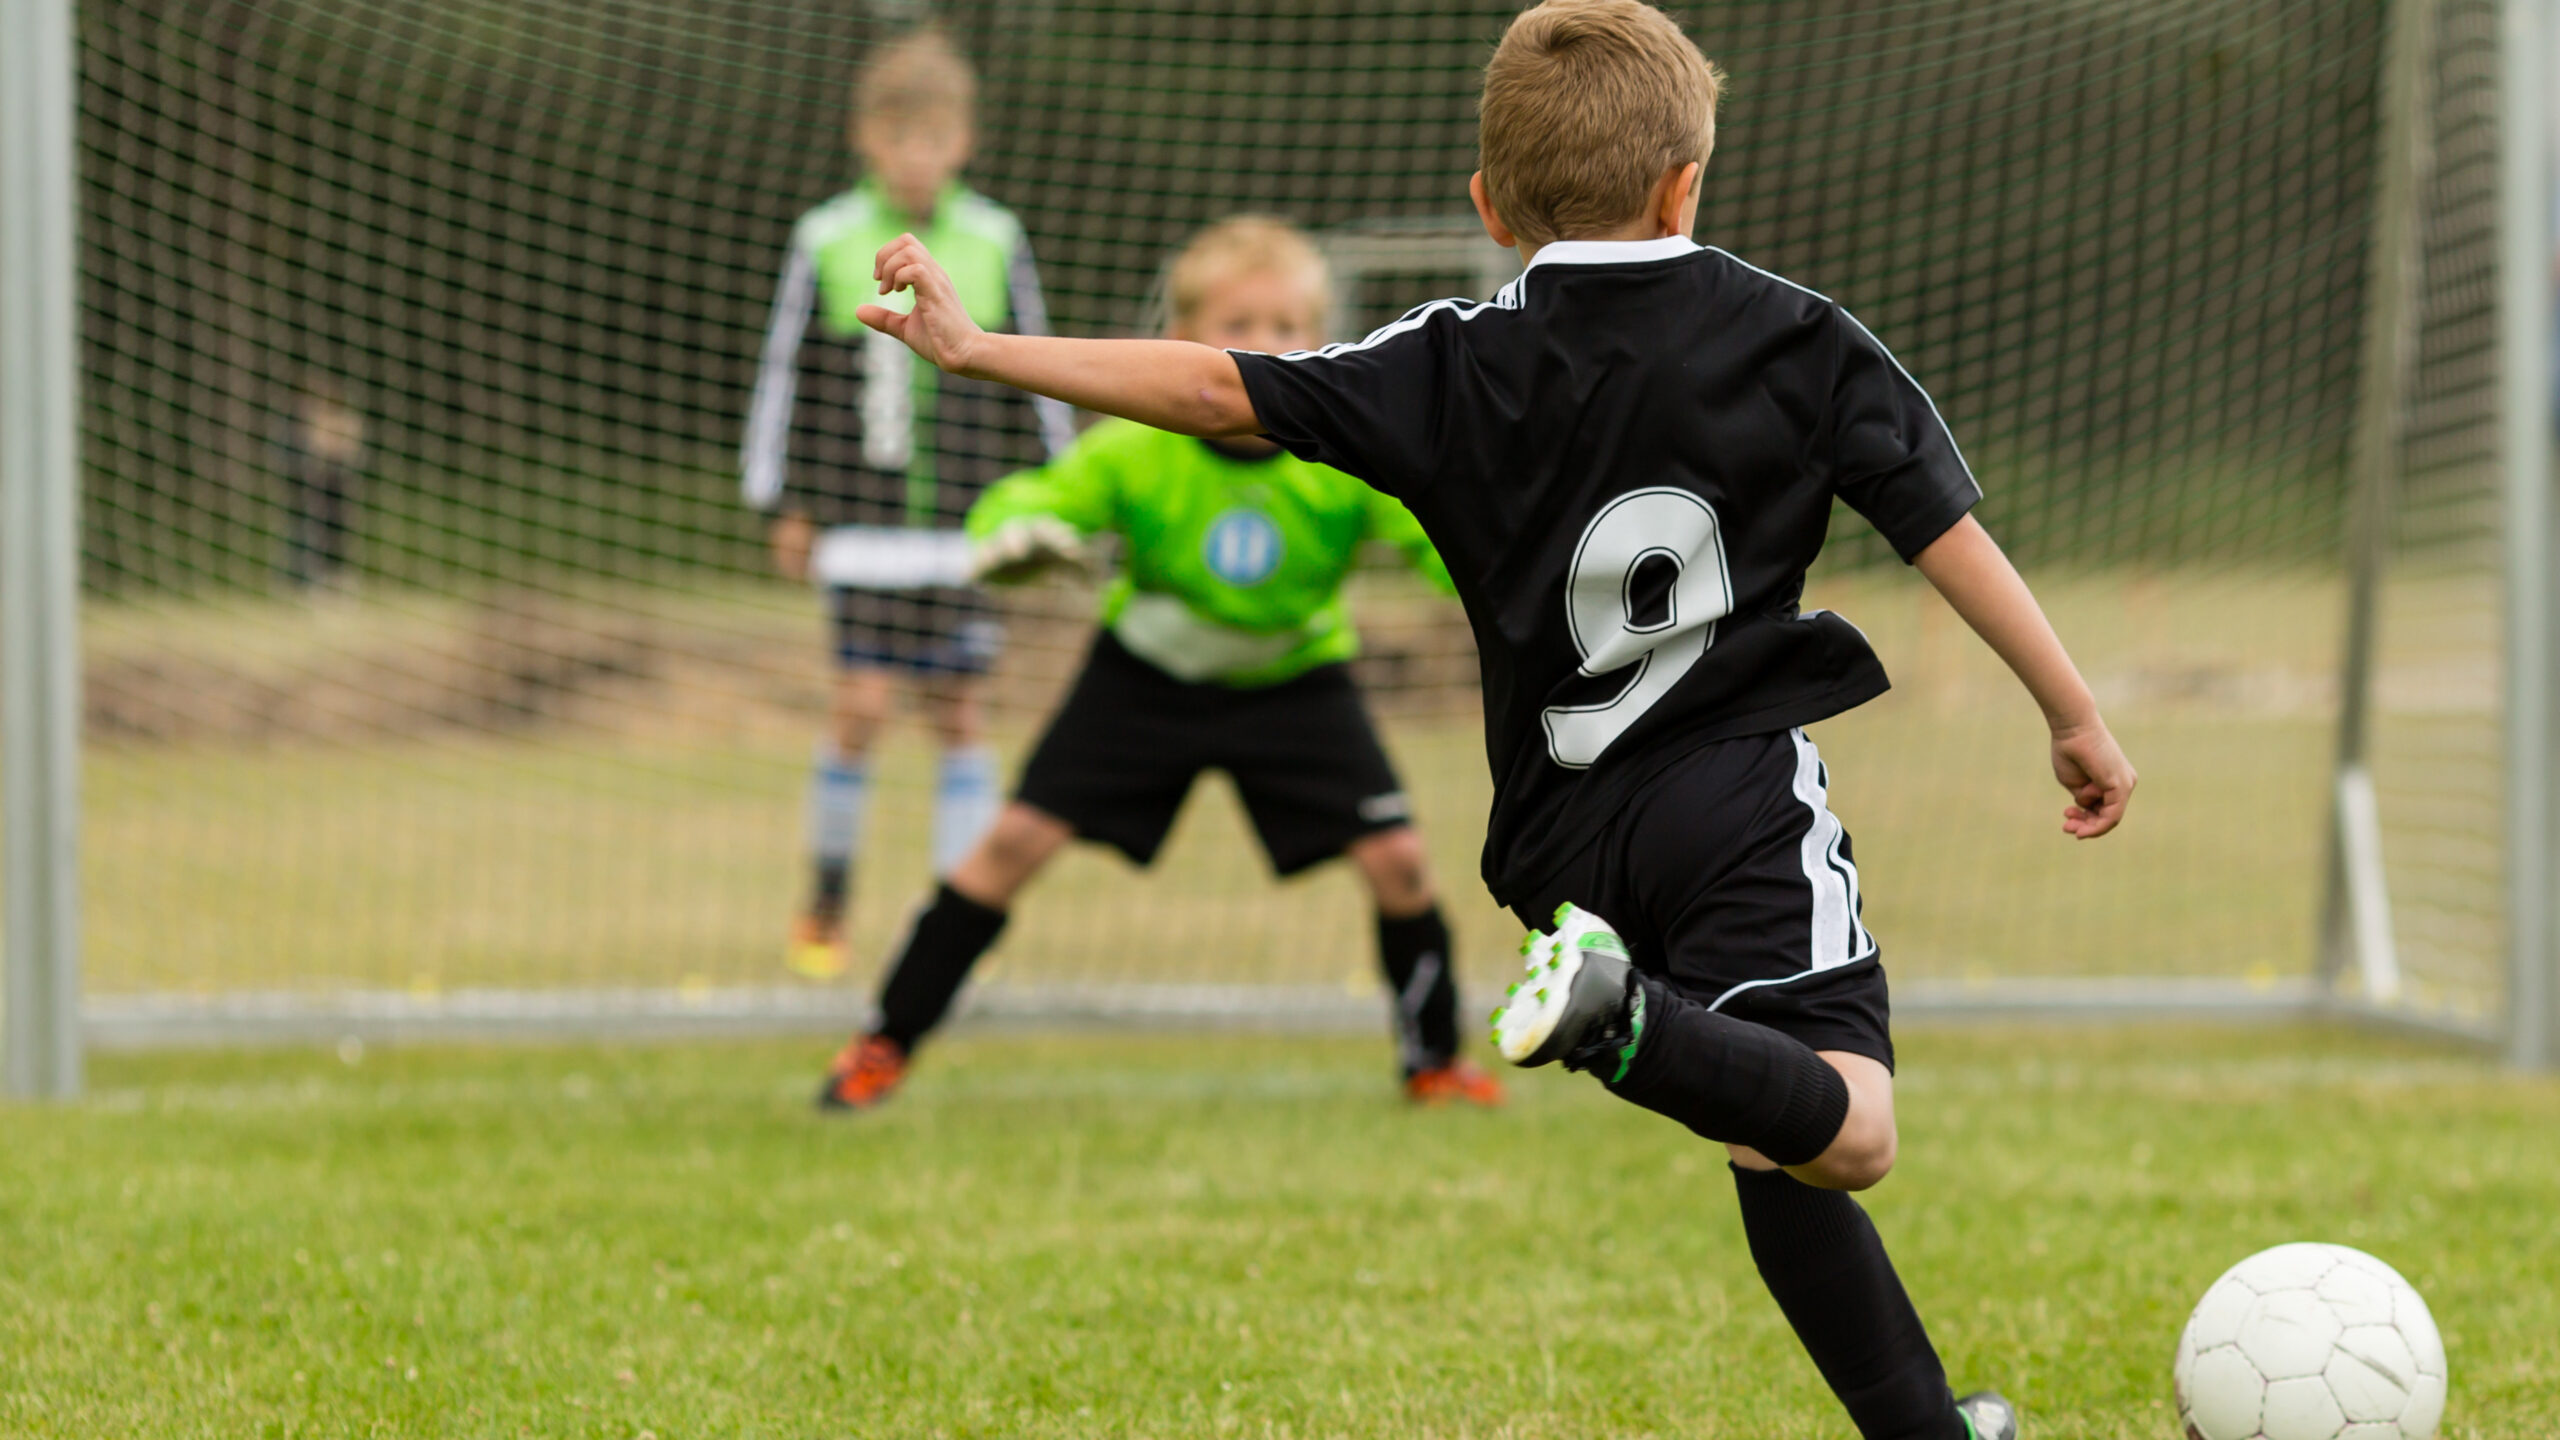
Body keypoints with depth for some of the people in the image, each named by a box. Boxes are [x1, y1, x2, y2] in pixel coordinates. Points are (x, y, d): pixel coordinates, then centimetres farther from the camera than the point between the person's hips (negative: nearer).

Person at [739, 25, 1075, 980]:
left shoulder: (994, 244, 4)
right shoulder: (829, 243, 0)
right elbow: (786, 375, 6)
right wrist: (784, 505, 6)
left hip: (967, 524, 1)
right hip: (865, 519, -1)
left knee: (956, 711, 2)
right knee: (862, 703, -8)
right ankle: (827, 900, 9)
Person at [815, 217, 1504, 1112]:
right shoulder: (1137, 451, -24)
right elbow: (1030, 500, -14)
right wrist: (1011, 534, -39)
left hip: (1292, 680, 0)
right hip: (1147, 673, 0)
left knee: (1397, 860, -12)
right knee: (1015, 841, -8)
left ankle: (1434, 1061, 13)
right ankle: (886, 1045, 6)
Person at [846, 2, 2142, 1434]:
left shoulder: (1461, 367, 4)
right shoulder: (1803, 341, 3)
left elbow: (1222, 390, -1)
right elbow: (1952, 534, 1)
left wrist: (983, 351, 5)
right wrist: (2080, 718, 9)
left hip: (1566, 830, 4)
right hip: (1743, 793, -4)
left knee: (1784, 1151, 13)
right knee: (1843, 1131, -18)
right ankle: (1627, 1019, -43)